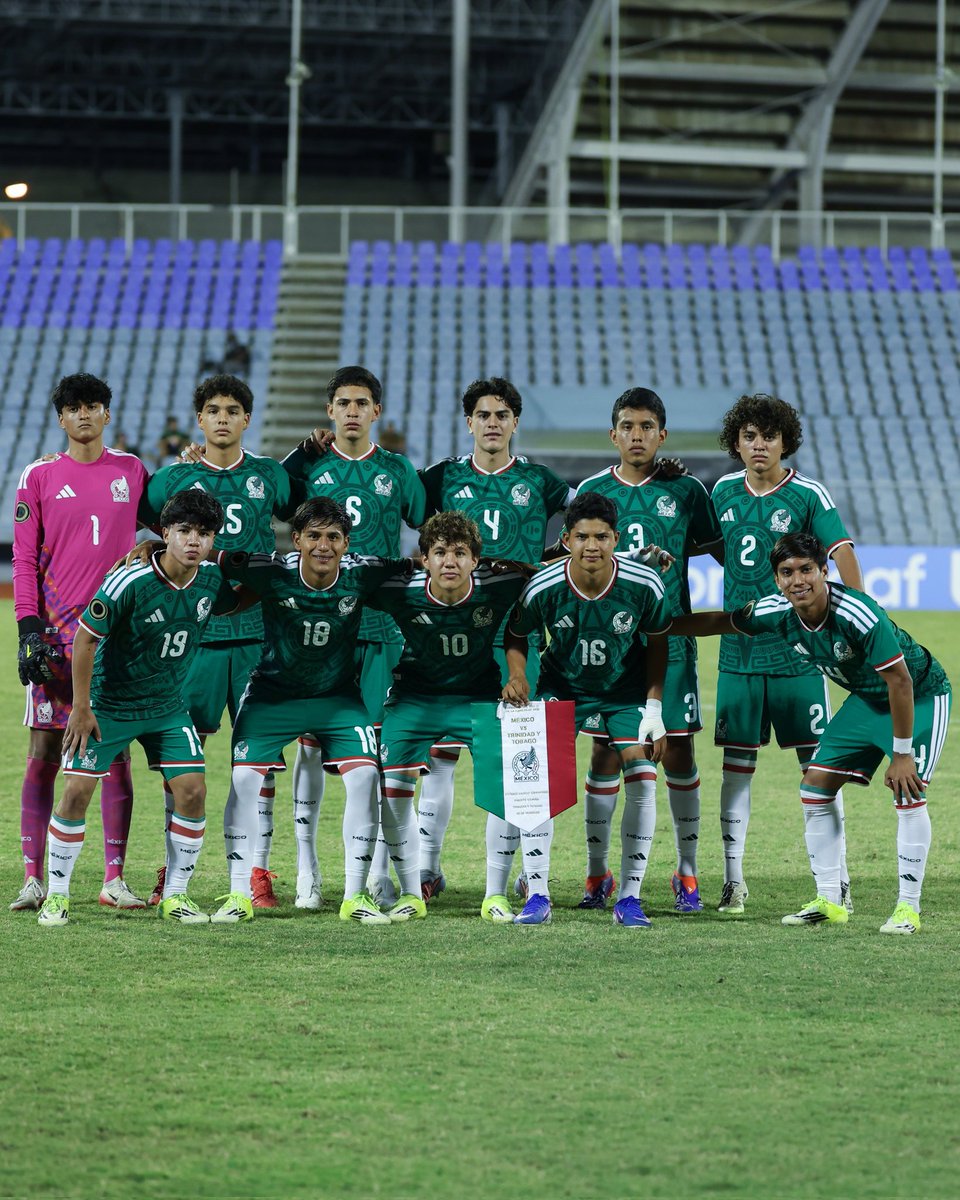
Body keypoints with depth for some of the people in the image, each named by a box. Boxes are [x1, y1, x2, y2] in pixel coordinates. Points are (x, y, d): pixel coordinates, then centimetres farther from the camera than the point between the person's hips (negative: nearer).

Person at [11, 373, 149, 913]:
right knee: (44, 753, -2)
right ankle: (34, 878, 1)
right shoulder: (41, 477, 5)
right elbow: (25, 559, 4)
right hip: (56, 634, -1)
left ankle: (115, 878, 3)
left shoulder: (132, 471, 9)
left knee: (117, 751, 1)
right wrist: (28, 628, -5)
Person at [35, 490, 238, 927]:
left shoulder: (212, 579, -8)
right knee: (77, 791, -9)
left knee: (192, 789, -7)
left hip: (168, 707, 4)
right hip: (109, 705, -4)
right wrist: (81, 708, -13)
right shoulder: (130, 583, -24)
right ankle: (57, 895, 6)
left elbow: (231, 605, 19)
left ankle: (175, 895, 7)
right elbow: (85, 638, -15)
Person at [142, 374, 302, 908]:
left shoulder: (270, 475, 8)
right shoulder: (174, 478, 5)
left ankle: (258, 872, 4)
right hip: (193, 629, 0)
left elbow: (300, 512, 25)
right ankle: (173, 871, 8)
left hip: (257, 631, 0)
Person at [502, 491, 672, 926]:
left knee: (642, 781, -13)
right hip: (561, 687, 0)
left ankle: (629, 898, -1)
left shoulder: (644, 585, -23)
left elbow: (657, 641, -5)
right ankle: (537, 896, -6)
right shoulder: (543, 588, -24)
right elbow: (515, 635, -4)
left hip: (626, 691, 0)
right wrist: (517, 675, -23)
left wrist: (654, 709, -9)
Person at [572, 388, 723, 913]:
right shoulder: (591, 491, 5)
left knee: (678, 752, -1)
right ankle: (597, 874, 9)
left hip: (670, 643, -1)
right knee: (605, 752, 0)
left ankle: (687, 872, 10)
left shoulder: (686, 491, 2)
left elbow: (720, 547, 12)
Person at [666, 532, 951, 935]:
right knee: (815, 784, -1)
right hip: (866, 699, 7)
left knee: (908, 793, -19)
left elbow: (900, 681, -30)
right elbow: (718, 622, 4)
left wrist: (902, 754, -26)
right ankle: (829, 902, 9)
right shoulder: (776, 613, -16)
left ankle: (908, 907, -7)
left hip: (920, 695, -7)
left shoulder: (859, 614, -36)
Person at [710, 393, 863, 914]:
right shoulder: (724, 491, 7)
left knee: (817, 762, 0)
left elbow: (843, 554, -13)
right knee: (736, 764, 3)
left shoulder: (807, 494, -6)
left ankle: (837, 878, 7)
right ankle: (733, 880, 9)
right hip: (738, 650, 3)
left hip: (796, 650, -3)